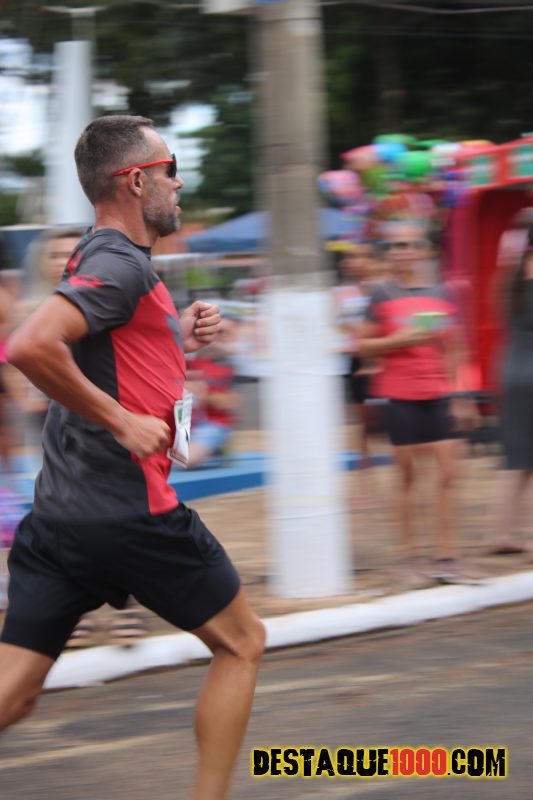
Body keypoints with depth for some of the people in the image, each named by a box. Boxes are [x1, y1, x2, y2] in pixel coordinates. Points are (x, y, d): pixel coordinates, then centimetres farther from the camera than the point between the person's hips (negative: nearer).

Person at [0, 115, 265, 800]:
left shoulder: (99, 258, 17)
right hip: (128, 510, -9)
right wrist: (123, 422, -21)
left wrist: (177, 340, 16)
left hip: (58, 513, 9)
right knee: (241, 644, 13)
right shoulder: (122, 264, -13)